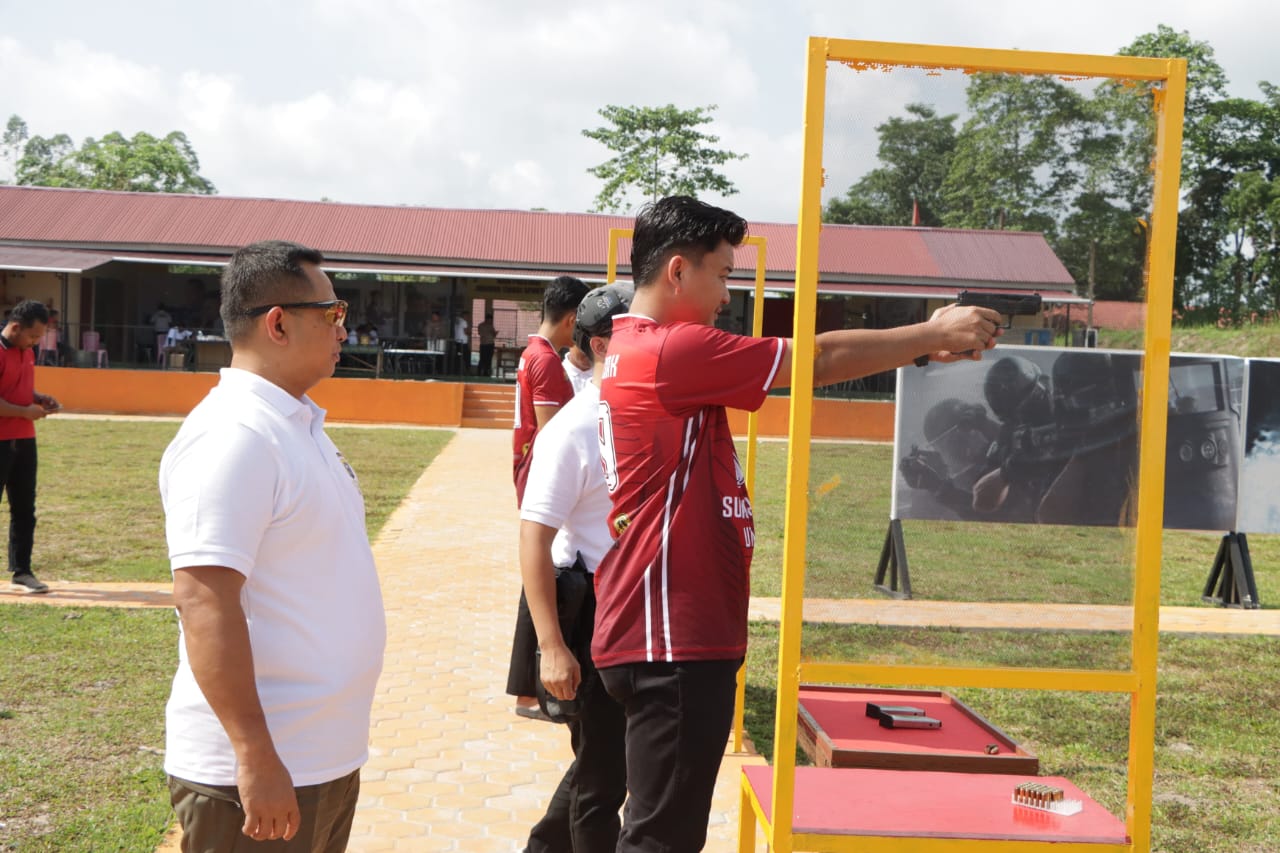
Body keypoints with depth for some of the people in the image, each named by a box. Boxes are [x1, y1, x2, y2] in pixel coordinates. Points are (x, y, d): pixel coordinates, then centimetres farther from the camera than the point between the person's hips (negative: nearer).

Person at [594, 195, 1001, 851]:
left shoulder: (635, 350, 16)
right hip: (673, 643, -11)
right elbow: (820, 360, -11)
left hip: (666, 634, 11)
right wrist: (935, 334, 1)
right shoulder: (672, 350, -16)